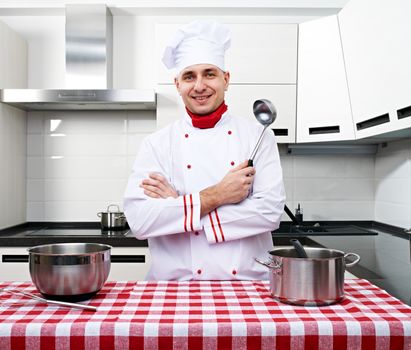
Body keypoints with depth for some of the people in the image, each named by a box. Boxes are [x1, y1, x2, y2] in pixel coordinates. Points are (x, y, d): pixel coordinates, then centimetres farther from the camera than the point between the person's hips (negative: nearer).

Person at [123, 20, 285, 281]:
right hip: (176, 283, 0)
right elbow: (139, 220, -9)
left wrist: (181, 204, -10)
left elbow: (270, 212, -9)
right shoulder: (157, 143, 2)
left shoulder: (258, 135, 2)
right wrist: (215, 196, -14)